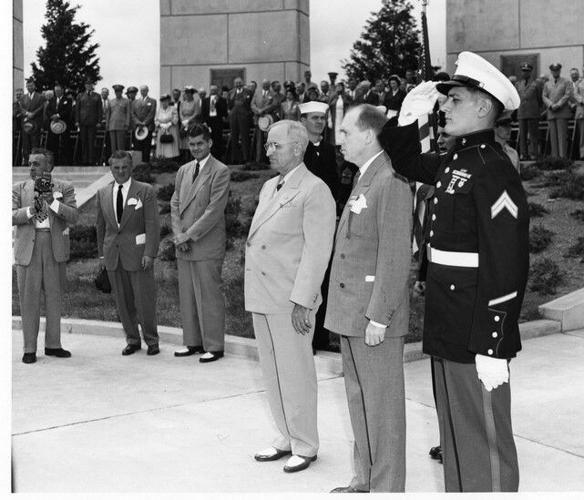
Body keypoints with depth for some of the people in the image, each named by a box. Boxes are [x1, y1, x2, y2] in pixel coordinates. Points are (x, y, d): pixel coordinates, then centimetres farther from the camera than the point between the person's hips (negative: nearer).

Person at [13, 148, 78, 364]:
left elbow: (73, 217, -7)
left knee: (54, 297, 9)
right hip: (28, 248, 0)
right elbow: (11, 217, -3)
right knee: (29, 299, 1)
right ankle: (29, 348, 7)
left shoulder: (64, 188, 4)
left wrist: (53, 202, -20)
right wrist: (30, 210, -20)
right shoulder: (19, 189, 7)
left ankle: (53, 344, 19)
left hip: (55, 247, 0)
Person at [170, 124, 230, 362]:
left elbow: (214, 210, -13)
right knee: (187, 296, 11)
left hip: (207, 246, -7)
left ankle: (214, 346, 5)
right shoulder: (183, 171, 15)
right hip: (183, 245, 7)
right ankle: (193, 342, 21)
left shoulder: (220, 171, -7)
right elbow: (175, 204, 14)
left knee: (209, 296, -3)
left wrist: (189, 235, -13)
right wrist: (179, 235, -1)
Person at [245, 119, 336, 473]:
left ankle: (305, 445, 16)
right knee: (273, 373, 16)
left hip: (291, 302, -8)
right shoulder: (269, 188, 15)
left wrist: (302, 301, -20)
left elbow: (318, 251, -16)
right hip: (262, 298, 8)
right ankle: (286, 438, 30)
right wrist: (255, 294, 14)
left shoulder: (315, 191, -11)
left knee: (296, 375, 1)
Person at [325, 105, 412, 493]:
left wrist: (379, 316, -20)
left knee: (382, 403, 1)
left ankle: (386, 487, 13)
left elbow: (395, 257, -20)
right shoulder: (364, 180, 15)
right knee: (359, 400, 17)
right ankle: (365, 479, 30)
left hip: (375, 315, -10)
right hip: (352, 314, 10)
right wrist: (350, 310, 15)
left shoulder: (391, 183, -15)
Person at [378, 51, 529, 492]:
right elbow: (408, 164, 30)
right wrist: (409, 117, 11)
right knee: (455, 439, 20)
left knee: (485, 446, 3)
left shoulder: (493, 170, -17)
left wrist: (492, 348, -22)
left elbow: (507, 263, -21)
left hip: (477, 339, -9)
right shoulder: (453, 162, 10)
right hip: (447, 334, 9)